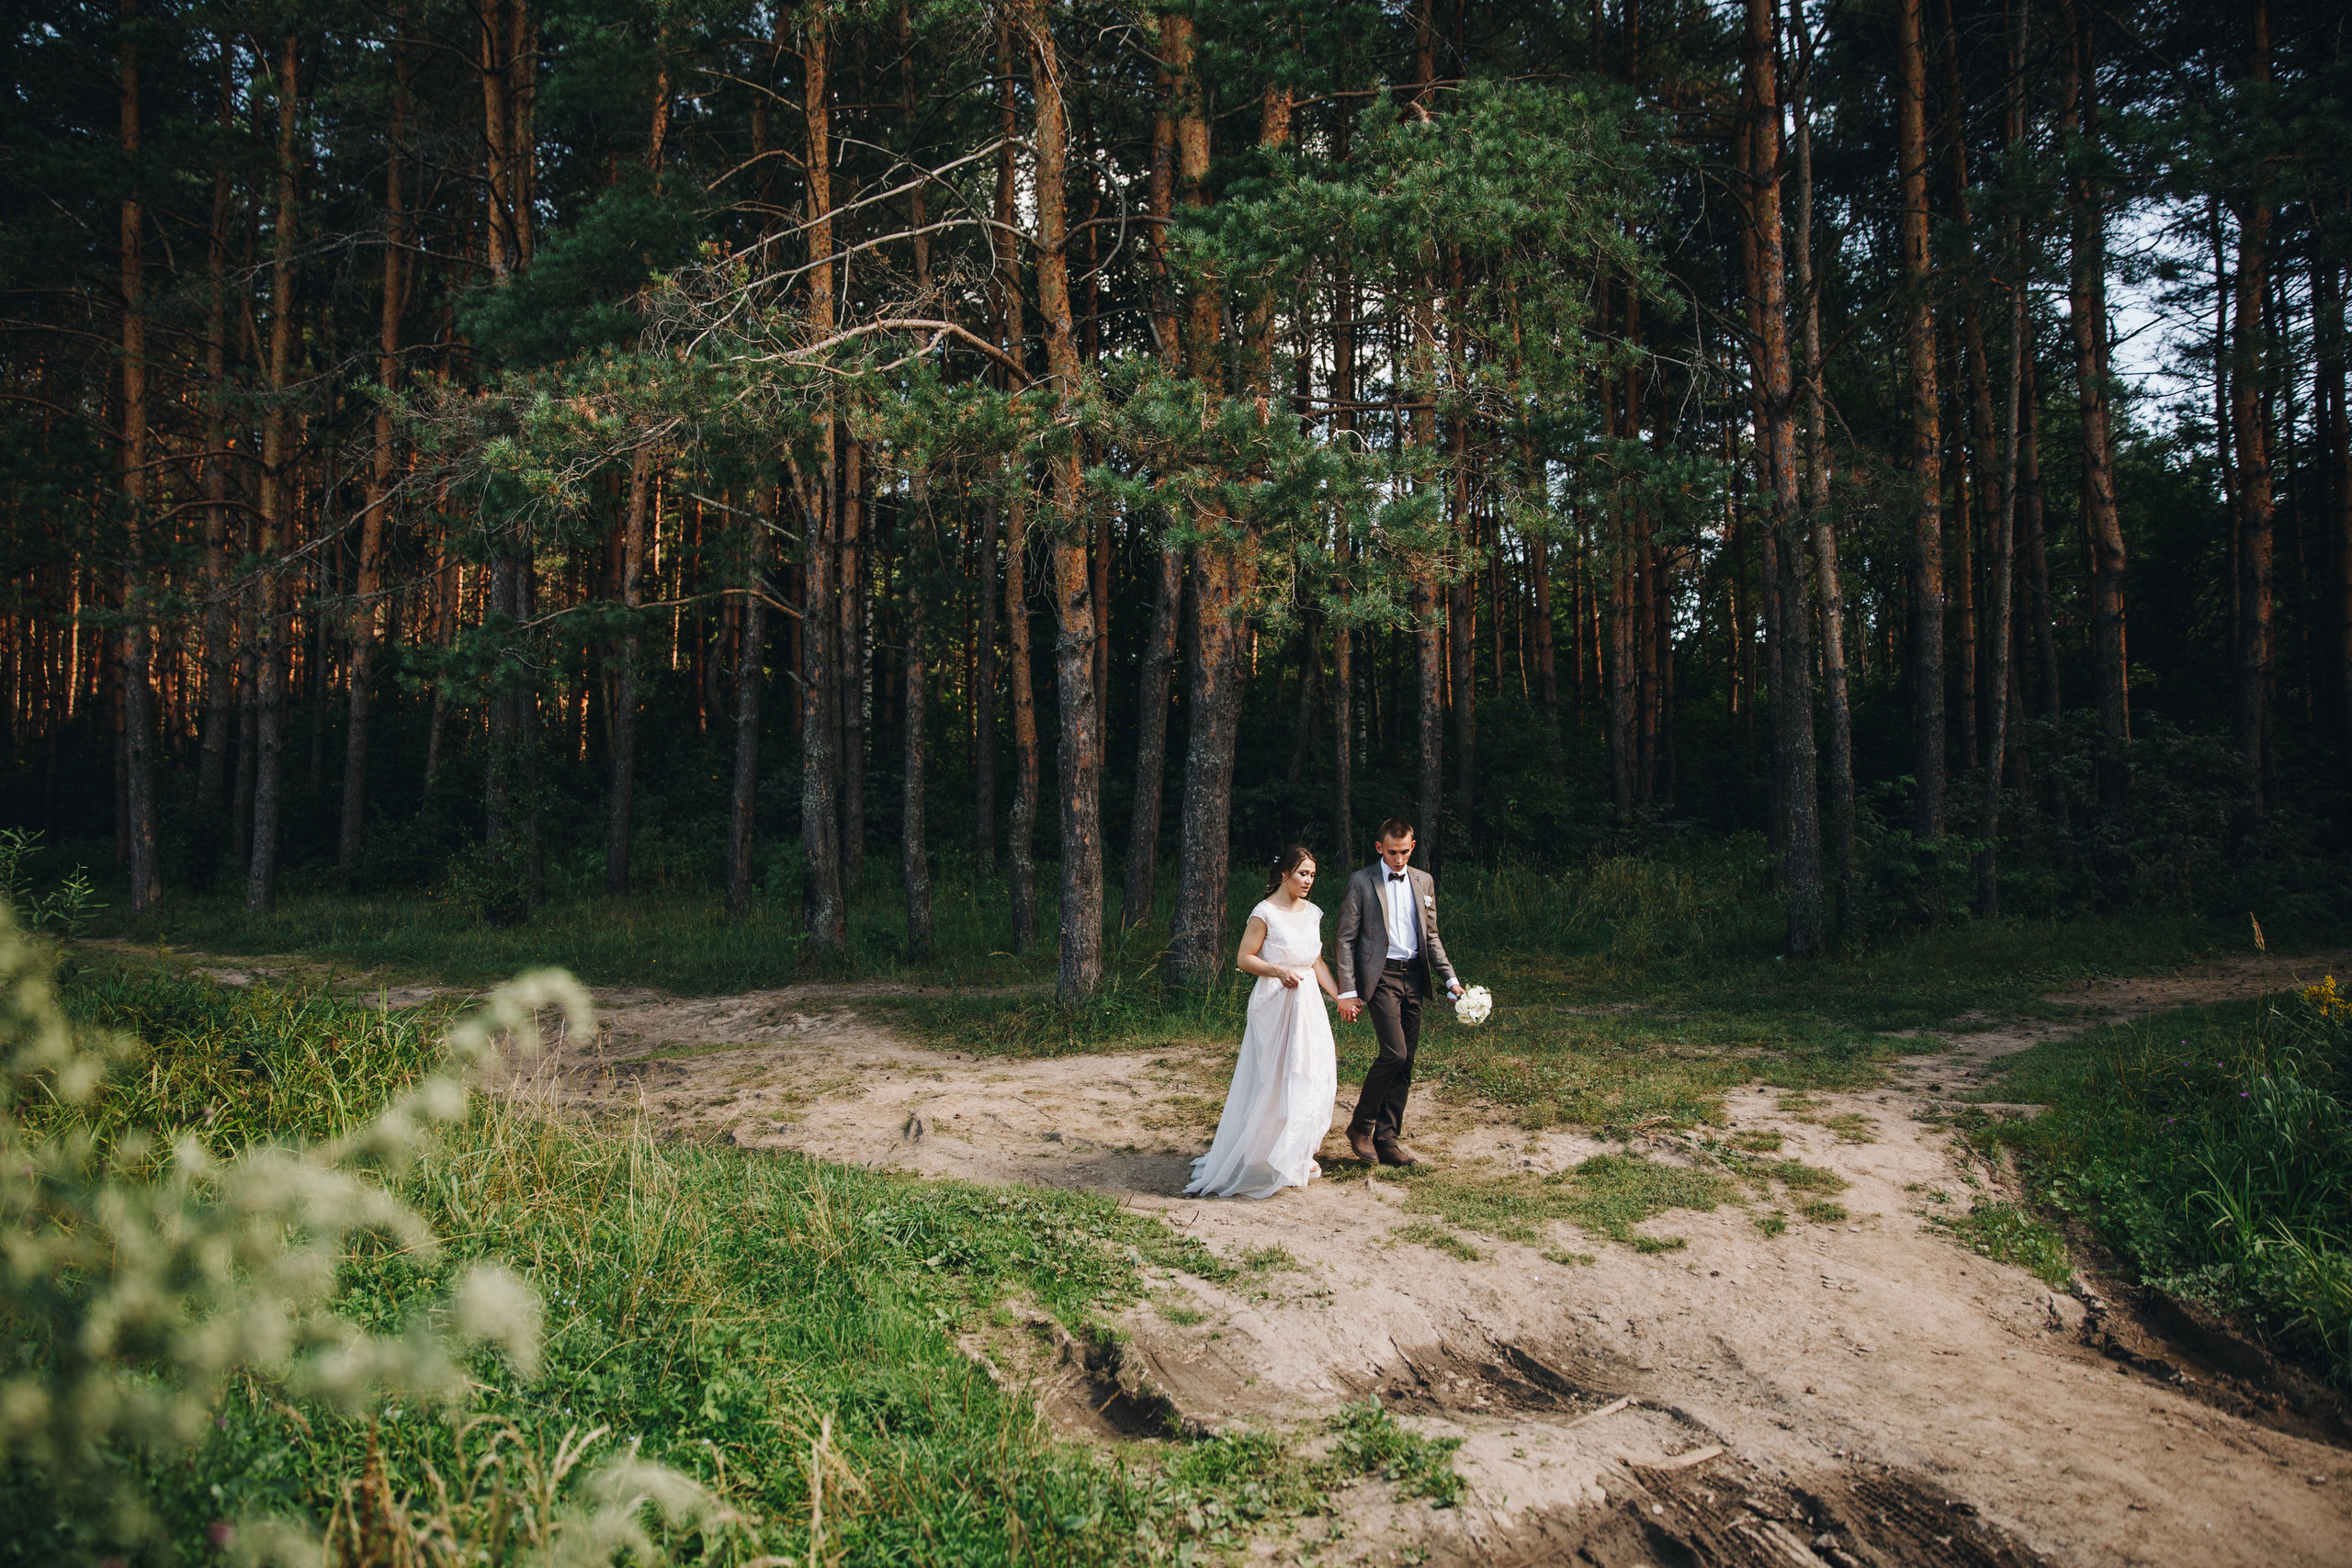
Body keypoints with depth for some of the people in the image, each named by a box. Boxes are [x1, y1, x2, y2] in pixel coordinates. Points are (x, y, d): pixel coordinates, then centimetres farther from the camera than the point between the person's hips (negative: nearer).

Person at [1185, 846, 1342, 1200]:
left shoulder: (1312, 913, 10)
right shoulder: (1265, 913, -10)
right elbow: (1244, 959, -9)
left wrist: (1339, 996, 9)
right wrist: (1278, 970, -21)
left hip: (1308, 1000, 7)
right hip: (1275, 1002, -7)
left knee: (1312, 1074, 6)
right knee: (1277, 1077, -3)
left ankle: (1298, 1154, 19)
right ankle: (1273, 1155, 7)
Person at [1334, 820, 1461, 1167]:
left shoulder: (1424, 881, 12)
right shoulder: (1361, 882, -2)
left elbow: (1431, 936, 17)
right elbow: (1346, 939, -3)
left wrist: (1450, 978, 7)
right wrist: (1348, 991, -9)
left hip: (1414, 977, 5)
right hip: (1380, 976, -5)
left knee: (1405, 1062, 4)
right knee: (1394, 1052, -17)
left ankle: (1387, 1140, 12)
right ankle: (1360, 1125, 2)